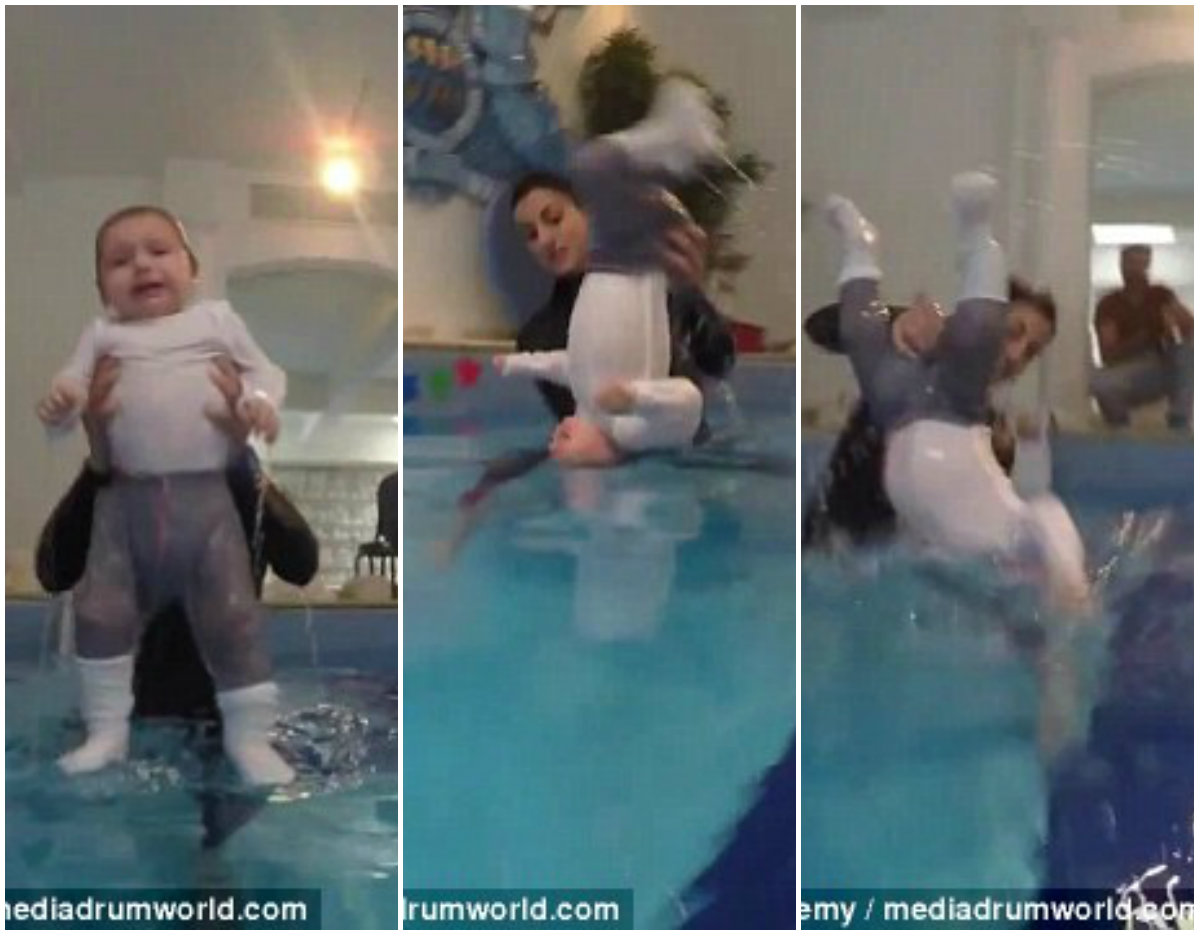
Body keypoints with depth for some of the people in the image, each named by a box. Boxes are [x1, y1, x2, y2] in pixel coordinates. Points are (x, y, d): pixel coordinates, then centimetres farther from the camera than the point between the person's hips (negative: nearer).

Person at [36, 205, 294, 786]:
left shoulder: (216, 319, 10)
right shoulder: (103, 334, 11)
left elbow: (263, 368, 13)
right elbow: (72, 385, 6)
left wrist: (261, 400, -9)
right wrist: (57, 403, -18)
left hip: (206, 497, -1)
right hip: (126, 499, 2)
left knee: (232, 614, -3)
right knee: (100, 610, -1)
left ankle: (249, 734, 7)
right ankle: (107, 730, 13)